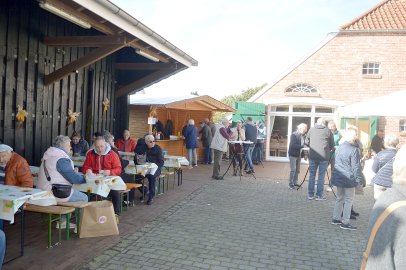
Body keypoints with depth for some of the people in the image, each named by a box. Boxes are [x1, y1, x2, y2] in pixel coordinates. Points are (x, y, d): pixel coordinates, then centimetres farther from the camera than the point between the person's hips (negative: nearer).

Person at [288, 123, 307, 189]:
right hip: (293, 154, -7)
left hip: (299, 155, 7)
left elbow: (304, 144, 10)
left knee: (298, 170, 9)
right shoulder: (294, 135, -13)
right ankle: (291, 184, 1)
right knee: (293, 169, -7)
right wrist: (302, 146, -28)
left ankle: (295, 182, 20)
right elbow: (293, 145, -21)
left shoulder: (303, 136, 7)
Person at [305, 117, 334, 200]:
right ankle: (319, 195, 8)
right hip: (324, 156, -2)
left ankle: (310, 194, 14)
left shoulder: (311, 129, 6)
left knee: (312, 175, 9)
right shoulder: (328, 131, 1)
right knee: (321, 176, 5)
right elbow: (332, 145, 5)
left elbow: (306, 142, 8)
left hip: (312, 156, 2)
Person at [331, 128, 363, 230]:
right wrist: (359, 179, -7)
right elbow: (356, 167, -15)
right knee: (349, 201, 4)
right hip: (349, 179, -7)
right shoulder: (354, 150, -17)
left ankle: (336, 218, 26)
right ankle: (345, 223, 8)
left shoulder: (339, 148, 6)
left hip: (338, 178, 7)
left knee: (339, 198, 19)